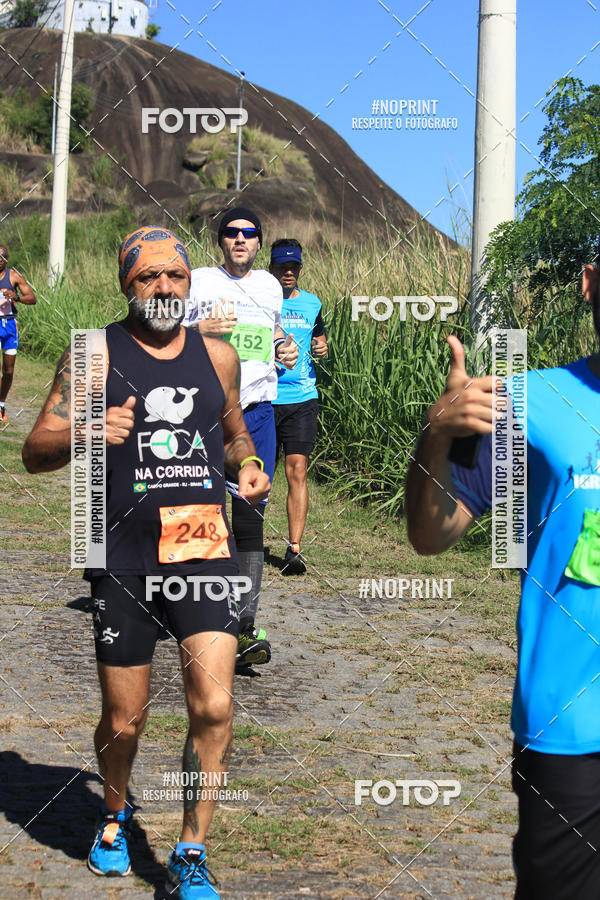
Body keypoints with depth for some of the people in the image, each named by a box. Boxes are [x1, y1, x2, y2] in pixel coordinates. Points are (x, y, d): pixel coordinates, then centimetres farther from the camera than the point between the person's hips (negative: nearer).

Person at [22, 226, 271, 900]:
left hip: (205, 549, 2)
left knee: (213, 706, -11)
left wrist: (246, 465, 4)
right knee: (123, 721, 9)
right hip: (124, 558, -2)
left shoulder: (218, 355, 9)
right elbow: (34, 452, -4)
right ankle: (115, 814, 41)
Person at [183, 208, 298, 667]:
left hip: (258, 410, 3)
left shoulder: (270, 285, 17)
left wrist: (286, 349, 11)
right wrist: (200, 329, -16)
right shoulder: (198, 281, 3)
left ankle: (245, 625, 1)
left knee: (251, 516, -1)